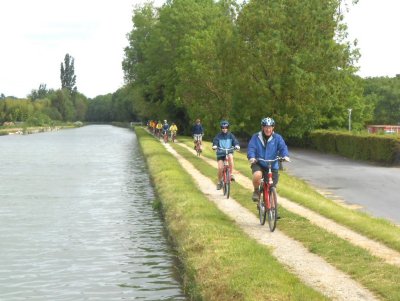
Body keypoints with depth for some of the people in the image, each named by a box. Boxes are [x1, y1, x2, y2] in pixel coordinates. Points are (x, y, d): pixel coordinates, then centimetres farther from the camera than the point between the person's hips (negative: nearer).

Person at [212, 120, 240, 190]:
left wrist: (237, 146, -31)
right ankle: (219, 182, 10)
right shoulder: (218, 136, 1)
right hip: (220, 153, 0)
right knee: (220, 168, -15)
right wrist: (214, 146, -36)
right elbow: (215, 142, -13)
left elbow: (235, 141, -8)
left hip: (229, 152, 0)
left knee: (230, 157, -35)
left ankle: (231, 174, -26)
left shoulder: (230, 135, 4)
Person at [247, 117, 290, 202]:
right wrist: (251, 157, -33)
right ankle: (256, 191, -5)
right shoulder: (256, 137, -3)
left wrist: (285, 156, -33)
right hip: (258, 164, -1)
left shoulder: (277, 138, -1)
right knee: (257, 175, -35)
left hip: (272, 166, 2)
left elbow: (283, 147, -12)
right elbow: (251, 148, -12)